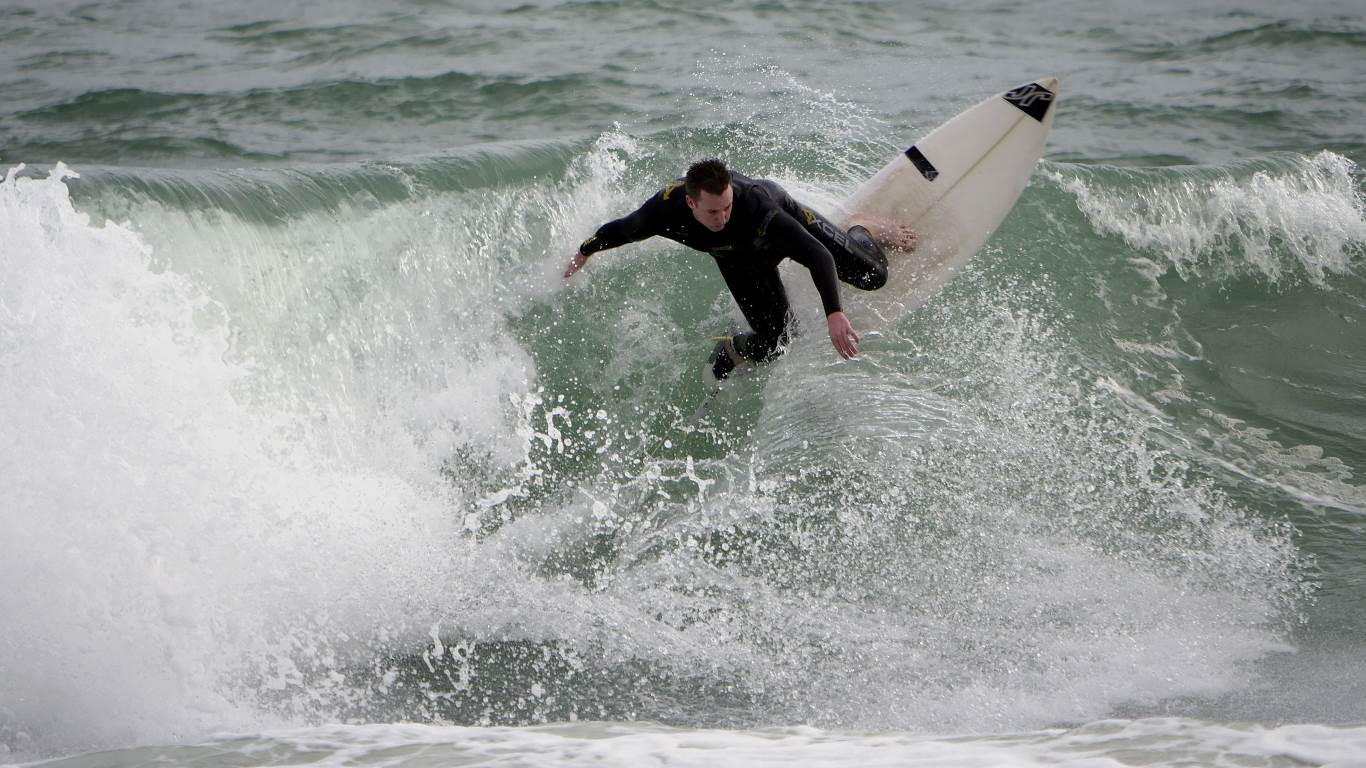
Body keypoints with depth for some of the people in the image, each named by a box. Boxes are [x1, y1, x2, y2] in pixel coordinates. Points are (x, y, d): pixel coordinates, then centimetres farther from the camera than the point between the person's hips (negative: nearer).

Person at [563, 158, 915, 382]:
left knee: (872, 276, 6)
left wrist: (834, 314, -60)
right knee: (772, 340, -12)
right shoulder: (666, 210, -39)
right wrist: (583, 253, 3)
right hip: (737, 256, 1)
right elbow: (620, 230, -15)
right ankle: (718, 365, 20)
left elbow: (819, 256, -48)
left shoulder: (755, 204, -47)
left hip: (788, 219, -1)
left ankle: (866, 230, 41)